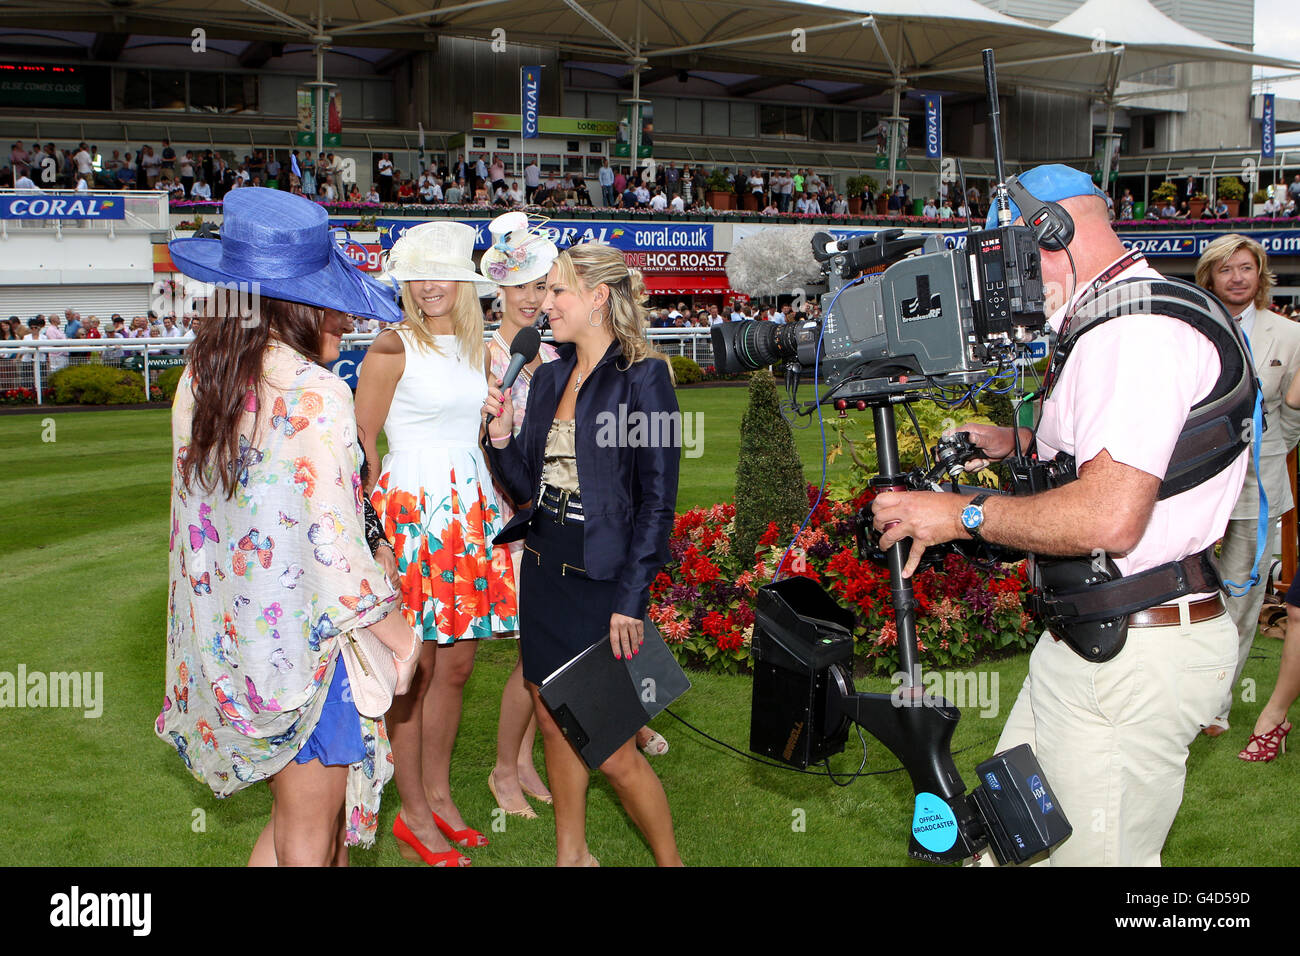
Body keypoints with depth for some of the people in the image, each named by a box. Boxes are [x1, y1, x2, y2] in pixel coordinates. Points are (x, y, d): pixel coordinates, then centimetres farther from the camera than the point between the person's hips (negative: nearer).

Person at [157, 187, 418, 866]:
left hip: (227, 630, 8)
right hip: (304, 633, -7)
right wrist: (397, 631, -11)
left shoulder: (202, 373, 2)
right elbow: (333, 539, -23)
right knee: (309, 832, 9)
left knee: (299, 805, 22)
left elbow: (198, 504, 11)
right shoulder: (316, 395, -22)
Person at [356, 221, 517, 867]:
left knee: (457, 664, 12)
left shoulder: (472, 345, 12)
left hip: (471, 510, 7)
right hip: (413, 512, -7)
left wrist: (495, 500, 16)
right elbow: (360, 444, -7)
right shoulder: (393, 347, -9)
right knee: (415, 669, 1)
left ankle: (438, 796, 27)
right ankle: (413, 816, 14)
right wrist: (380, 521, -12)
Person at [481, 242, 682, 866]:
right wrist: (501, 433, -6)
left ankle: (669, 860, 19)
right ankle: (571, 853, 32)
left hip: (602, 580, -7)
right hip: (543, 570, 7)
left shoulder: (642, 378, -10)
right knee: (553, 722, 15)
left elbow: (657, 501, -13)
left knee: (610, 748, -2)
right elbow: (525, 483, 13)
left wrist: (630, 601, -17)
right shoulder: (550, 377, 10)